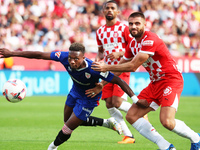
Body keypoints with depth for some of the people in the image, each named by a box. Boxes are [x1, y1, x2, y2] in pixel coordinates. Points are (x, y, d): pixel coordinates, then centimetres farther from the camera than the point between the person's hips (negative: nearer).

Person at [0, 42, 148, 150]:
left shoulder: (94, 69, -41)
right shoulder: (64, 57, -29)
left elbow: (119, 81, -35)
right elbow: (39, 55, -23)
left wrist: (136, 99, -39)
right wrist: (12, 53, -26)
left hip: (88, 99, -6)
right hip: (75, 92, 6)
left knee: (67, 130, 1)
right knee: (68, 121, 23)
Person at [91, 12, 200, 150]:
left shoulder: (150, 40, -20)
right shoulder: (132, 45, 8)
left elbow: (132, 66, -23)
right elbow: (121, 67, 20)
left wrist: (106, 67, -17)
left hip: (171, 80, -9)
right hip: (155, 83, 9)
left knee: (167, 121, -25)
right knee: (132, 116, -2)